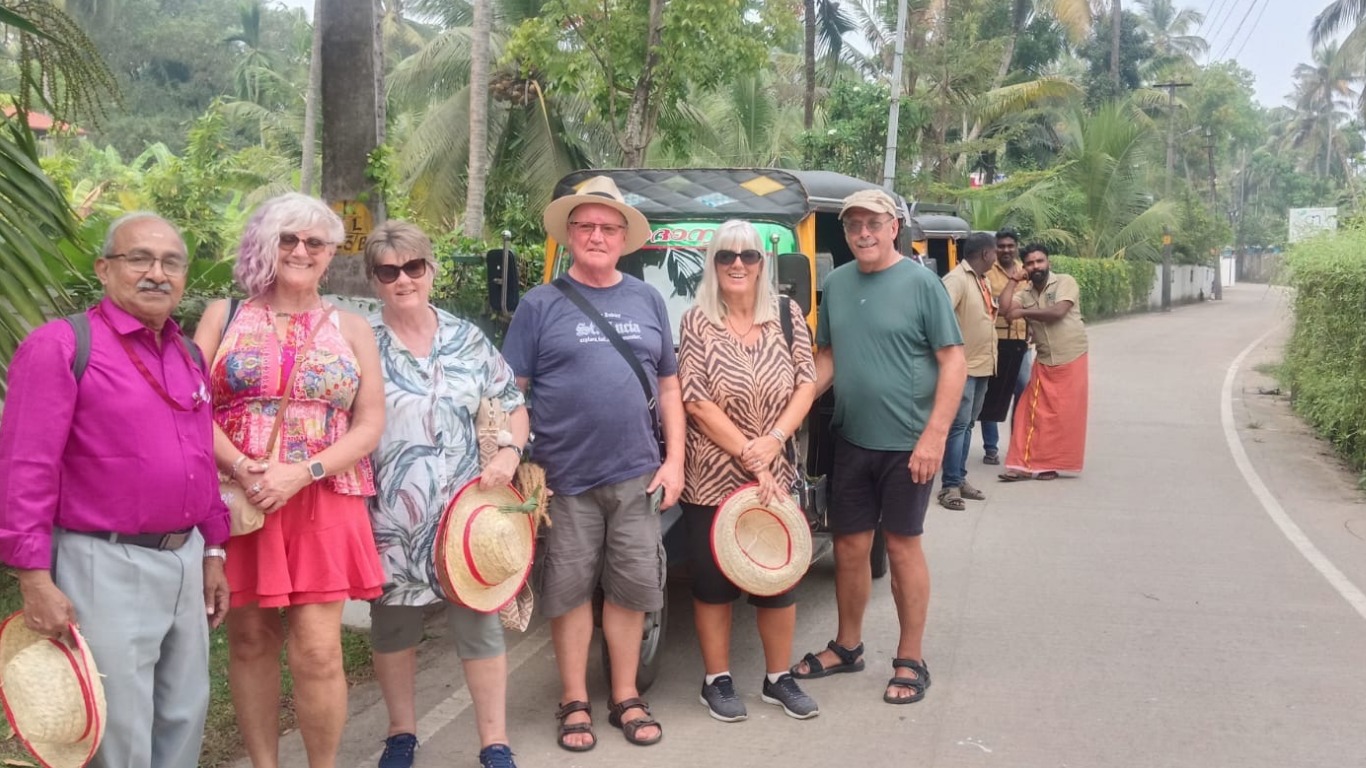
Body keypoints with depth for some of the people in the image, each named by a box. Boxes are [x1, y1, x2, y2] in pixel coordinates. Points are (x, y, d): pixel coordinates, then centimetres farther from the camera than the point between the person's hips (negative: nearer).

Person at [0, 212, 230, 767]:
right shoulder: (61, 345, -12)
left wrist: (213, 552, 17)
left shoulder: (189, 355, 12)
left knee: (184, 717, 17)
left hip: (185, 560, 7)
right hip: (106, 566, -7)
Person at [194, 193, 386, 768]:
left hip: (323, 506, 0)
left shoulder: (351, 328, 9)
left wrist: (301, 473, -12)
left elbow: (370, 423, 2)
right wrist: (240, 468, -16)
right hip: (240, 501, 1)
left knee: (317, 652, -6)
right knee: (250, 642, 7)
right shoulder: (224, 316, 9)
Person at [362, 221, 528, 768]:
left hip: (467, 508, 1)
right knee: (392, 626, 11)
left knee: (480, 621, 3)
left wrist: (510, 452, -5)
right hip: (389, 517, -1)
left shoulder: (467, 339, 6)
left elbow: (513, 404, 13)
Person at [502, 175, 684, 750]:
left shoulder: (647, 300, 10)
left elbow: (668, 386, 13)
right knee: (570, 590, 5)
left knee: (631, 589, 8)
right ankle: (575, 703, 18)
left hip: (636, 476, 3)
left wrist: (674, 460, 5)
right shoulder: (540, 304, 1)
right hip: (565, 478, -2)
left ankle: (626, 698, 22)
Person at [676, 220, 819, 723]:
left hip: (774, 474, 3)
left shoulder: (787, 316, 2)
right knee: (713, 578, 6)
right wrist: (750, 456, -14)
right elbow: (696, 403, -11)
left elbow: (806, 384, 0)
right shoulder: (698, 321, -7)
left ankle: (779, 678, 26)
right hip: (711, 475, -3)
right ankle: (717, 681, 21)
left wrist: (772, 441, -14)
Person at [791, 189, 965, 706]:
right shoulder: (836, 284, 6)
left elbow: (953, 361, -11)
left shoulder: (921, 284, -9)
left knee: (902, 546, 4)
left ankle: (910, 661, 17)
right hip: (851, 440, 5)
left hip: (907, 444, -4)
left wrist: (934, 436, -18)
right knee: (849, 547, 12)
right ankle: (847, 647, 29)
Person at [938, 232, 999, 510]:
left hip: (983, 365, 9)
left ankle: (960, 478, 21)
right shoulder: (957, 279, -15)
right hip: (964, 365, -9)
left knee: (968, 424, 14)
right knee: (958, 424, -9)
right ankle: (950, 486, -6)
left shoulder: (983, 281, 15)